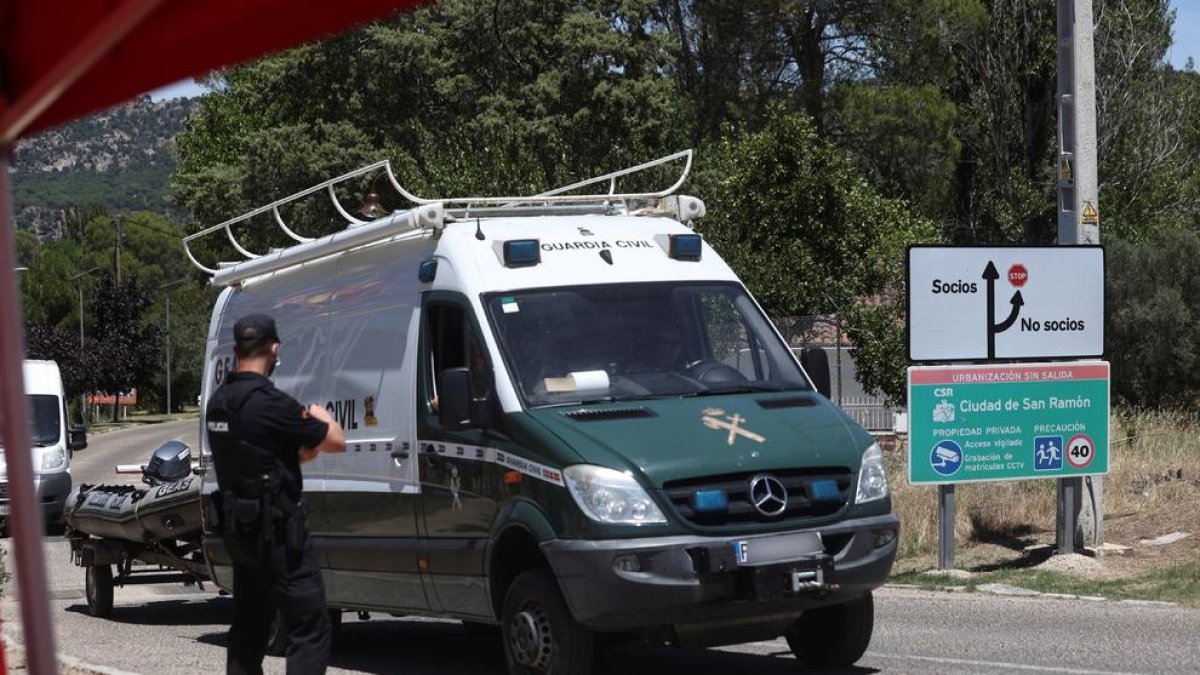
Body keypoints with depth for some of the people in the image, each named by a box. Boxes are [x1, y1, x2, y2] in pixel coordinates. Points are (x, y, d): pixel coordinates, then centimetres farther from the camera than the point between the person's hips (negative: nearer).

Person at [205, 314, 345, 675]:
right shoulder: (270, 402, -19)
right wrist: (321, 416, 9)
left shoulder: (218, 401, 8)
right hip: (275, 530, -9)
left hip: (236, 525, 9)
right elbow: (336, 441, -11)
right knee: (311, 626, -6)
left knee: (249, 624, 17)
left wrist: (296, 449, 7)